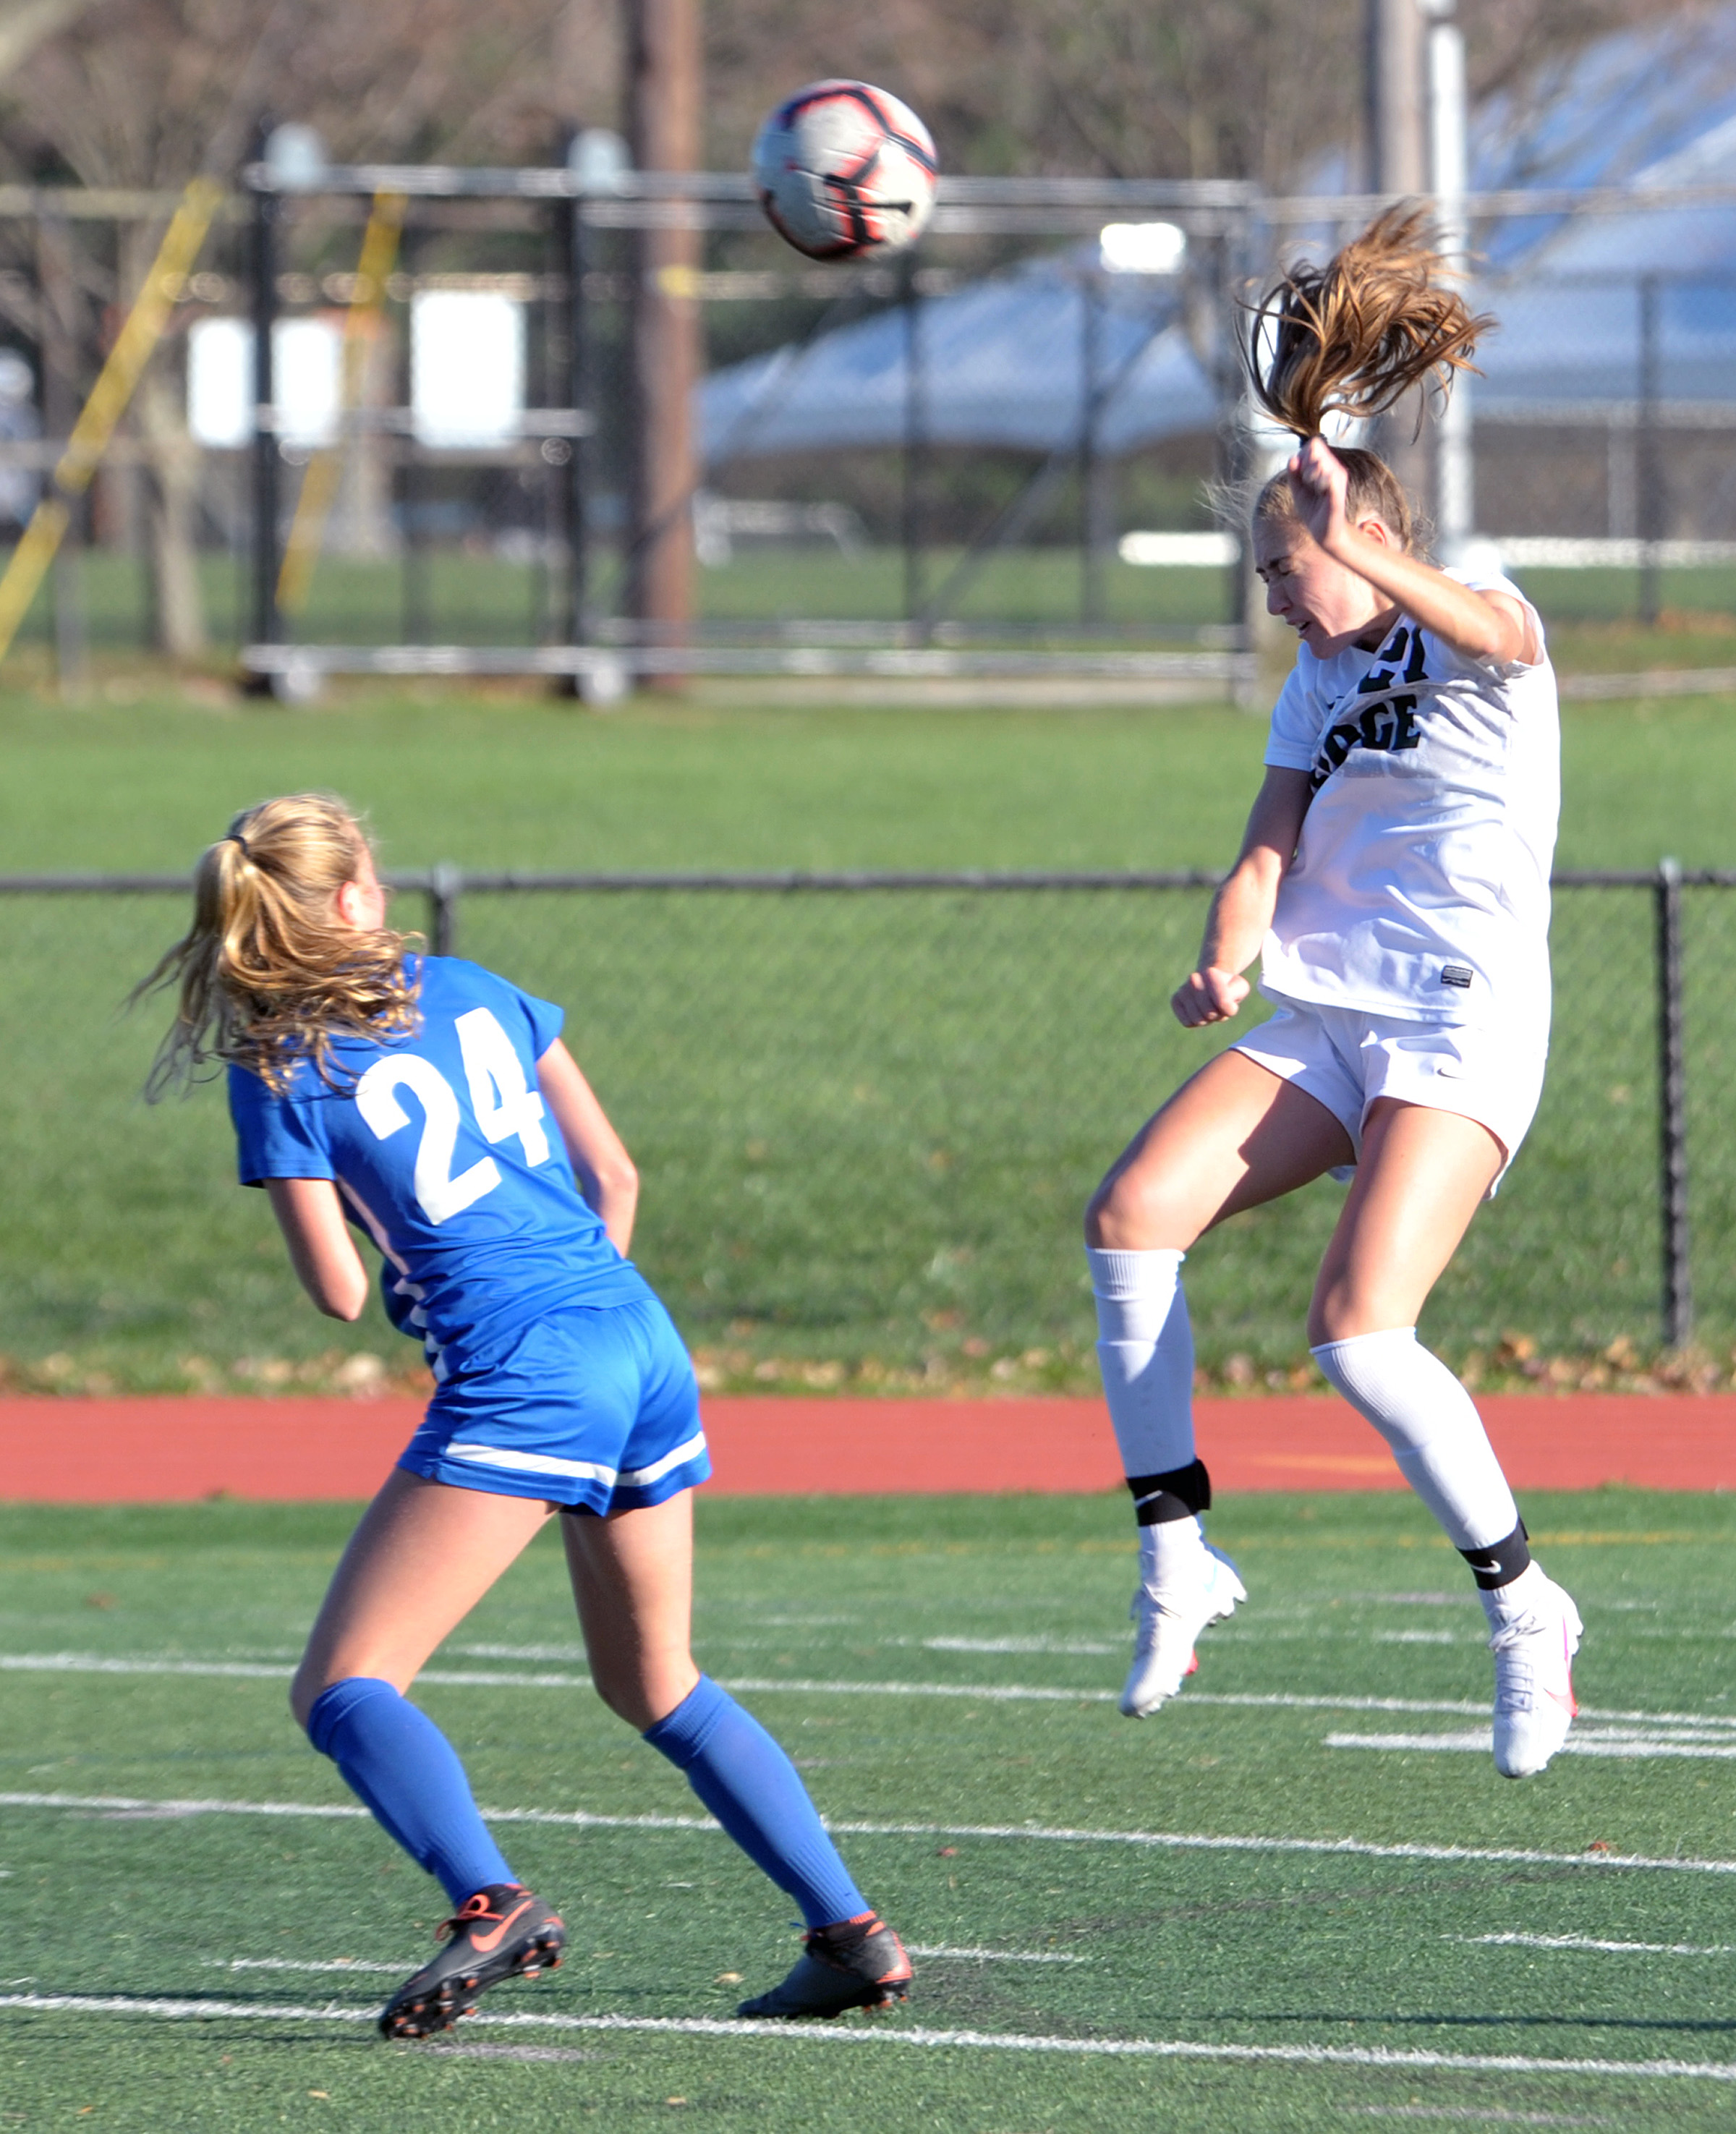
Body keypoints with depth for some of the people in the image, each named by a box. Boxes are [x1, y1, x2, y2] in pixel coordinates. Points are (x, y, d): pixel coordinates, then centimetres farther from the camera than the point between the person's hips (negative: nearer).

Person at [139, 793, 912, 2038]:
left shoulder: (279, 1073, -1)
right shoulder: (473, 991, 14)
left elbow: (341, 1293, -3)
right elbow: (614, 1173, 15)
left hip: (518, 1376, -6)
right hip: (645, 1342, 6)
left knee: (344, 1688, -4)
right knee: (657, 1687, 24)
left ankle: (490, 1906, -28)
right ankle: (851, 1934, 18)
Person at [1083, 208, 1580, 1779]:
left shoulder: (1488, 634, -5)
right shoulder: (1322, 682, 17)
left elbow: (1486, 626, -31)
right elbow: (1272, 845, 8)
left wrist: (1351, 546, -49)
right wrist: (1228, 958, -14)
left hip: (1462, 1031, -7)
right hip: (1323, 1023, 7)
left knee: (1359, 1334, -21)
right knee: (1131, 1215, -14)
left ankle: (1524, 1604, -3)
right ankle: (1178, 1556, -6)